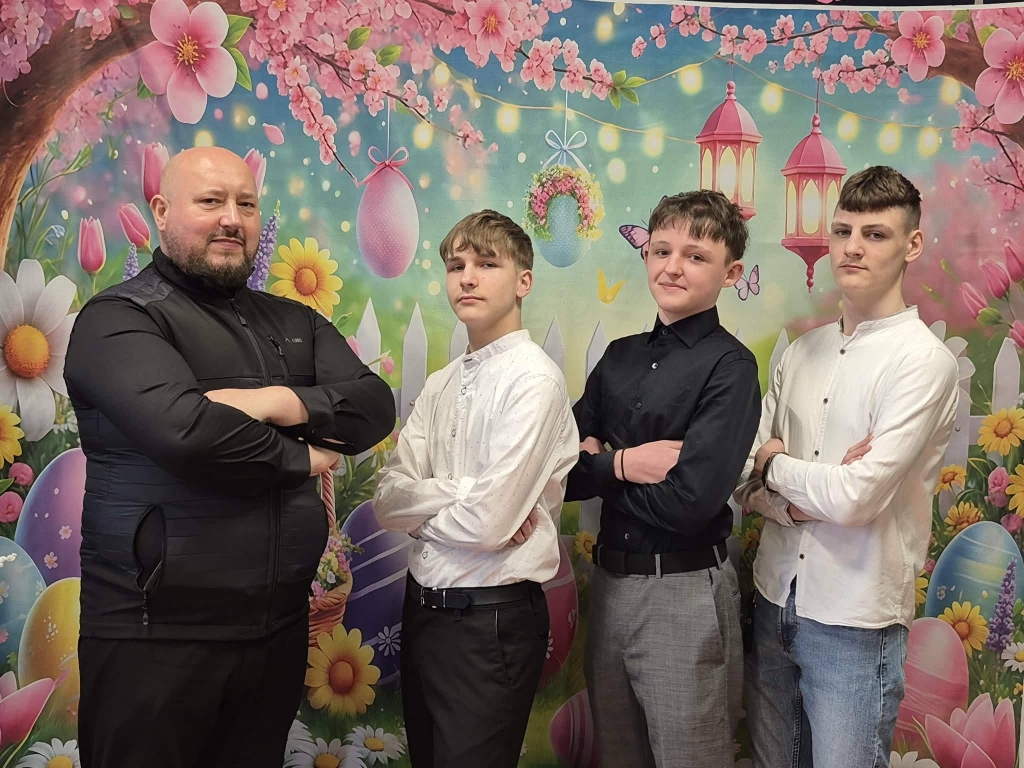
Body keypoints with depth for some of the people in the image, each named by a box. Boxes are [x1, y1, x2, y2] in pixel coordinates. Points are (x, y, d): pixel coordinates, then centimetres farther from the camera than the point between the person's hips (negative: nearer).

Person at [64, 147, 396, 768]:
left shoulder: (295, 323, 11)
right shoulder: (118, 319, -8)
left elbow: (376, 407, -1)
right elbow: (184, 427, -25)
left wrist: (284, 402, -18)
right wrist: (301, 459, -11)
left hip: (281, 624, 6)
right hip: (158, 634, -5)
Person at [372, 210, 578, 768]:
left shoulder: (533, 378, -16)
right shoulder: (440, 384, 6)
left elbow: (488, 522, -23)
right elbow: (386, 500, -2)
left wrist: (420, 503, -6)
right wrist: (460, 494, -17)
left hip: (492, 621, -7)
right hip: (424, 607, 7)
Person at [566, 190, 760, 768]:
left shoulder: (729, 366, -12)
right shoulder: (620, 357, 7)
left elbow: (689, 502, -23)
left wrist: (600, 464, -10)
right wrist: (624, 464, -15)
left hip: (685, 591, -6)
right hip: (609, 580, 6)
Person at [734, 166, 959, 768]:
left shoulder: (923, 361, -12)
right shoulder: (803, 351, 6)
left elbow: (857, 497, -20)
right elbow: (744, 477, 3)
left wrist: (773, 464, -5)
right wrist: (804, 501, -15)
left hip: (855, 621, -5)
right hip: (775, 599, 6)